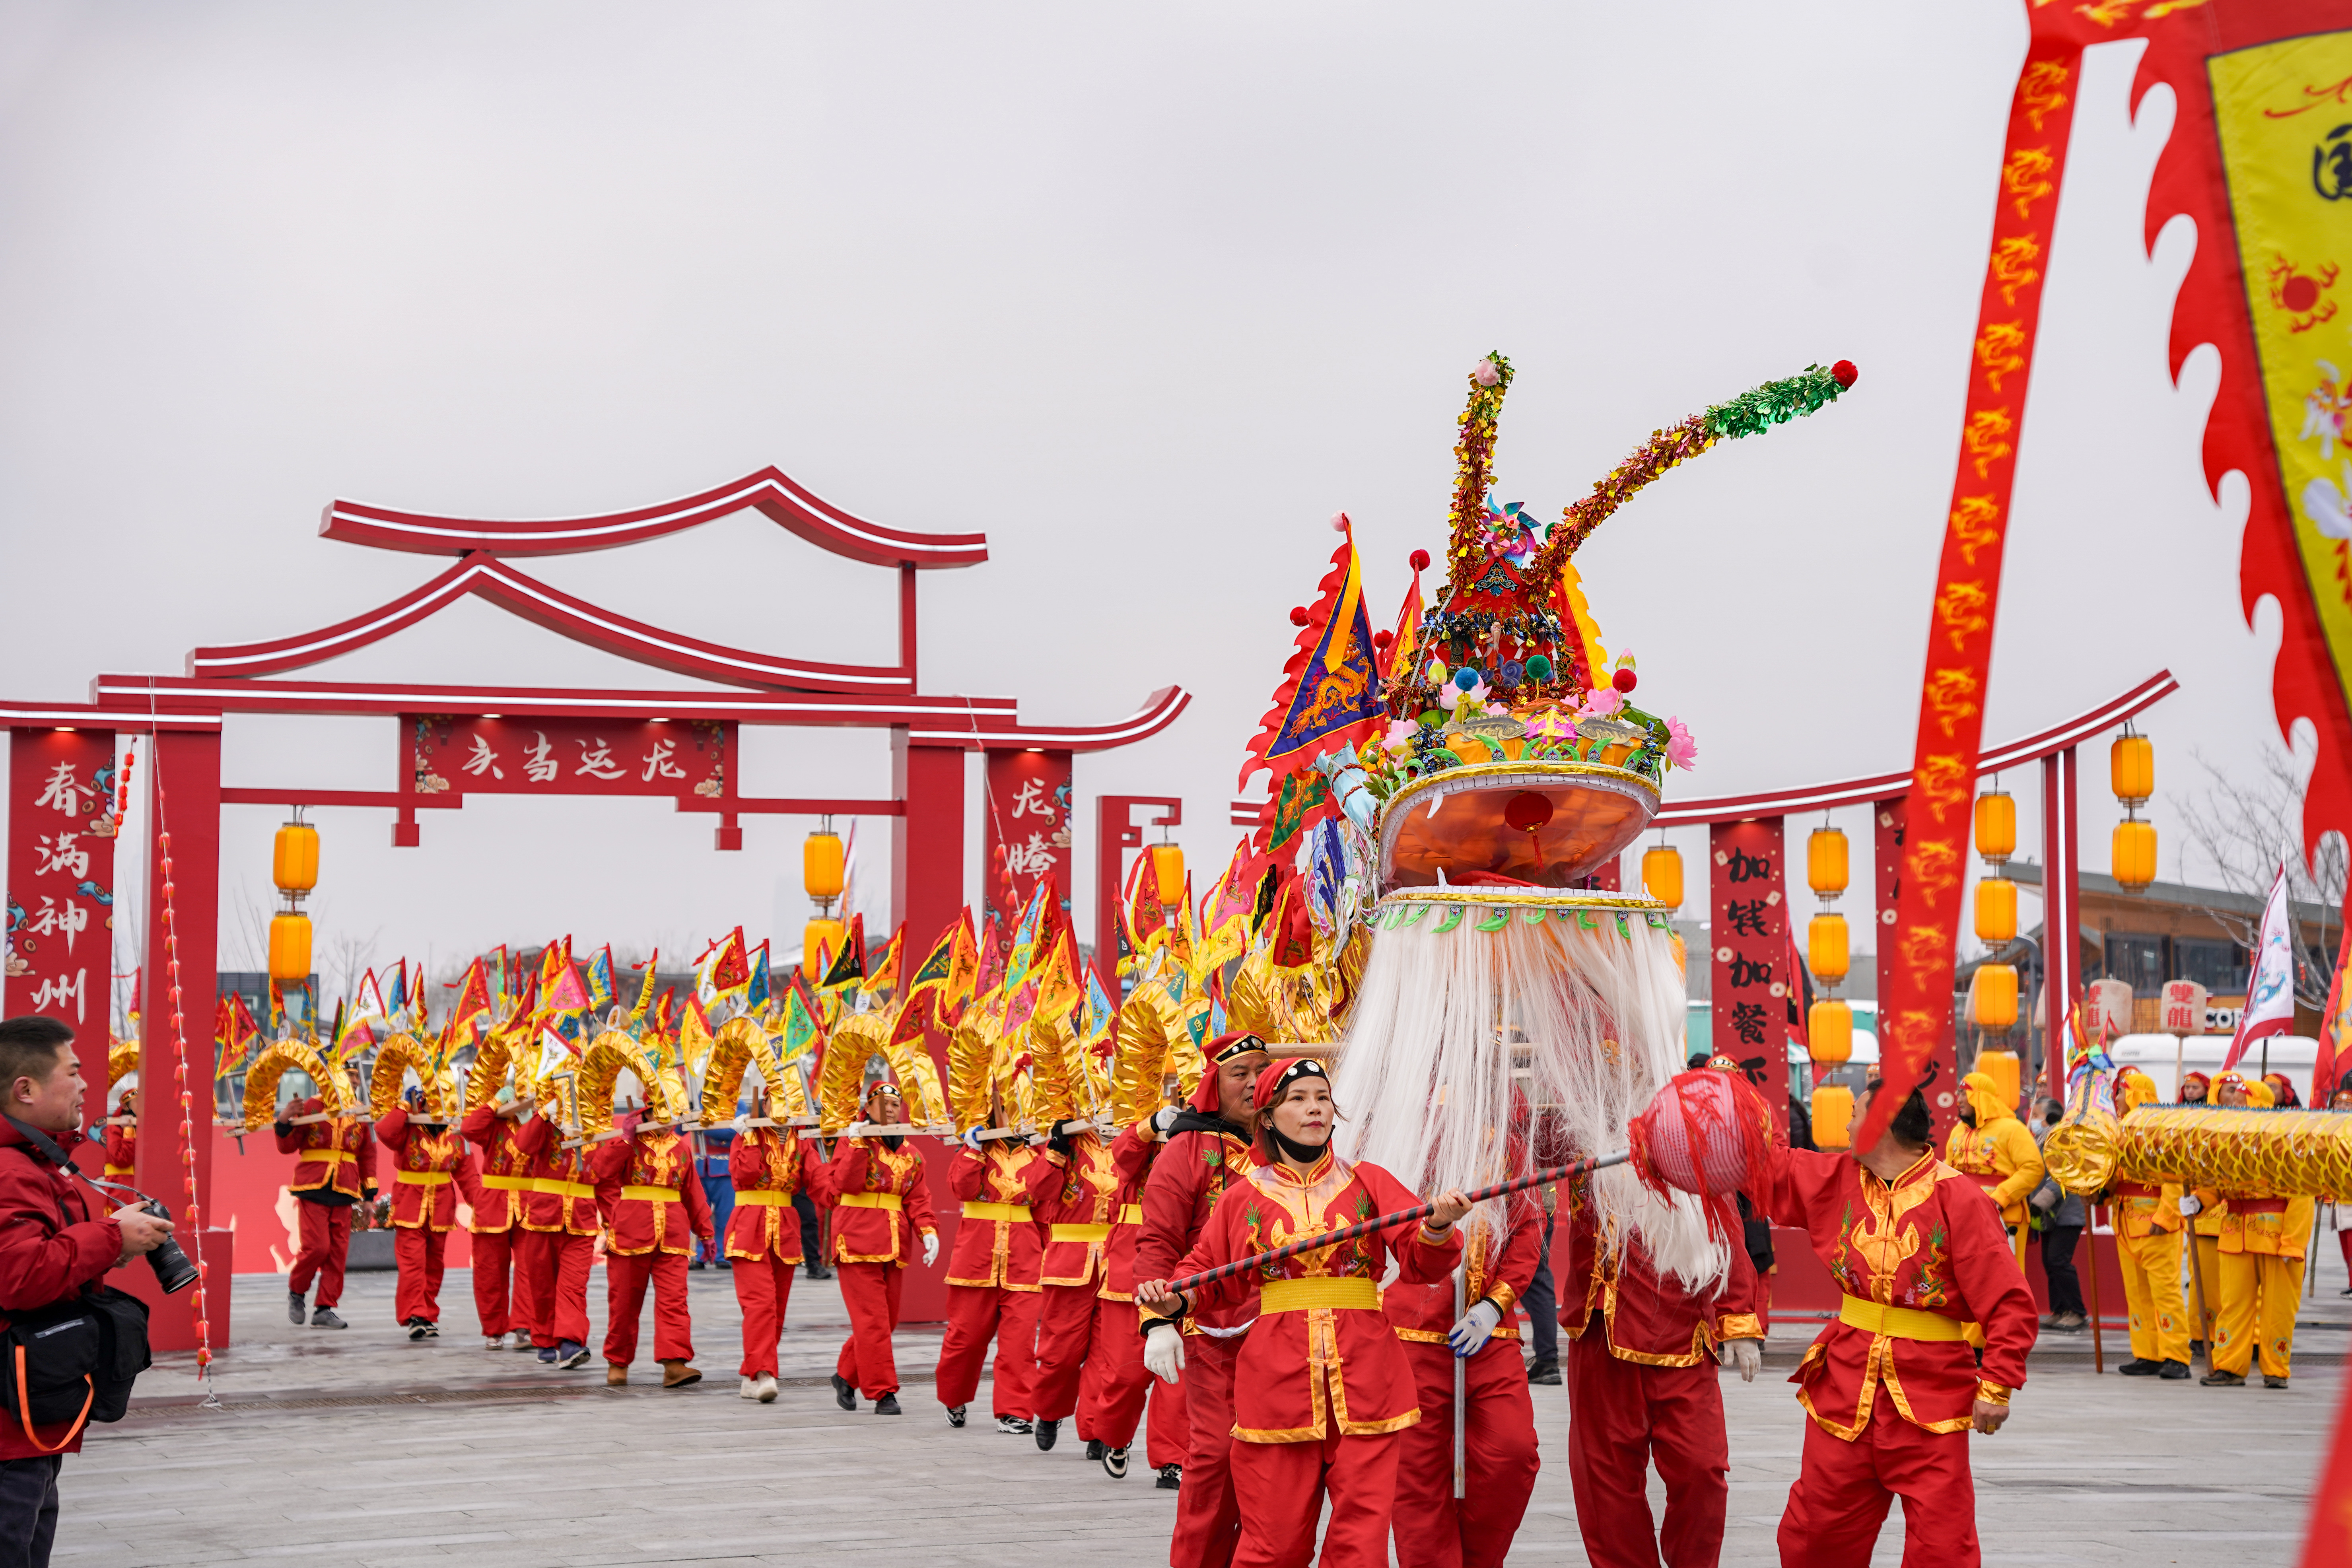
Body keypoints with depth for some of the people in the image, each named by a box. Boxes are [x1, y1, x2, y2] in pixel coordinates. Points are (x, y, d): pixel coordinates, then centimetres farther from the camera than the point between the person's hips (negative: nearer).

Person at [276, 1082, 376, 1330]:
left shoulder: (359, 1116, 9)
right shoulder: (310, 1108, 0)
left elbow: (368, 1156, 16)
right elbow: (287, 1147, 1)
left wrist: (369, 1196, 12)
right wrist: (284, 1122, -19)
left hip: (344, 1194, 4)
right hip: (313, 1189, -4)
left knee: (338, 1252, 0)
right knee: (317, 1247, -12)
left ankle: (325, 1309, 7)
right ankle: (296, 1291, 14)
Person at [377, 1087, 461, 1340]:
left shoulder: (452, 1136, 7)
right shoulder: (408, 1131, -6)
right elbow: (384, 1131, -27)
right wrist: (405, 1106, -22)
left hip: (441, 1210, 5)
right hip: (410, 1207, -5)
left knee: (434, 1264, 10)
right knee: (412, 1262, -13)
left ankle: (429, 1318, 19)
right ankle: (415, 1316, -14)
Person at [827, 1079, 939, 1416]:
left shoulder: (910, 1153, 15)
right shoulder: (852, 1142, 1)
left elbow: (918, 1198, 7)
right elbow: (846, 1185, -13)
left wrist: (928, 1230, -8)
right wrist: (860, 1145, -19)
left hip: (895, 1245, 6)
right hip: (858, 1243, -6)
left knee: (887, 1319, 9)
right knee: (872, 1319, -10)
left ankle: (846, 1376, 28)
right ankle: (882, 1392, -7)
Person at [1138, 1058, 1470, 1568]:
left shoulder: (1369, 1183, 10)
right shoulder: (1244, 1199, 10)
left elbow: (1421, 1262, 2)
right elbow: (1209, 1276, 19)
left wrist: (1437, 1228, -20)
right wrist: (1176, 1301, -2)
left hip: (1363, 1381, 1)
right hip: (1277, 1382, 0)